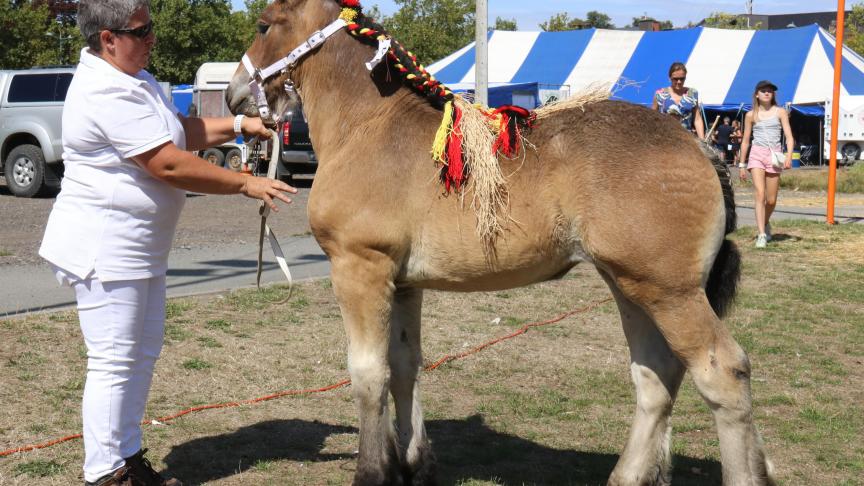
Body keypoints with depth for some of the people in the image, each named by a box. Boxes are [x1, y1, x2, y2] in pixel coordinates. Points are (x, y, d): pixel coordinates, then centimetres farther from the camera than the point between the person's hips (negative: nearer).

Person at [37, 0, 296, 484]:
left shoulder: (134, 77, 11)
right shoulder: (109, 93, -23)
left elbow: (183, 131, 19)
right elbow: (171, 165, -25)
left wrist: (237, 125, 4)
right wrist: (245, 184, -18)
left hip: (140, 248, 11)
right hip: (104, 249, -11)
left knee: (144, 353, 15)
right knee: (114, 363, -5)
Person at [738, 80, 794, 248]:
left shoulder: (780, 112, 6)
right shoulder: (751, 115, 8)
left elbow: (789, 137, 0)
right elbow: (745, 141, 14)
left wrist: (789, 155, -18)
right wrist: (742, 165, 13)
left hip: (774, 155, 1)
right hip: (757, 154, -1)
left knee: (771, 200, 5)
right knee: (760, 194, -16)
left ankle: (765, 223, 35)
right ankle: (762, 235, -17)